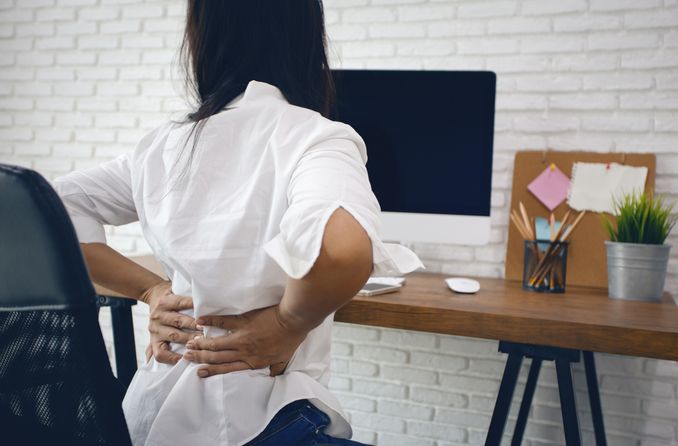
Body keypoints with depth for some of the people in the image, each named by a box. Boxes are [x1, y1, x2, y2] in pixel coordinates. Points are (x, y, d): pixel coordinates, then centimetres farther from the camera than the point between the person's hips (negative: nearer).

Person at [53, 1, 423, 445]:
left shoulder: (165, 145, 1)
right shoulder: (315, 137, -17)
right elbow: (342, 249, -38)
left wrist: (152, 290, 3)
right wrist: (287, 324, -18)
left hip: (157, 401, 6)